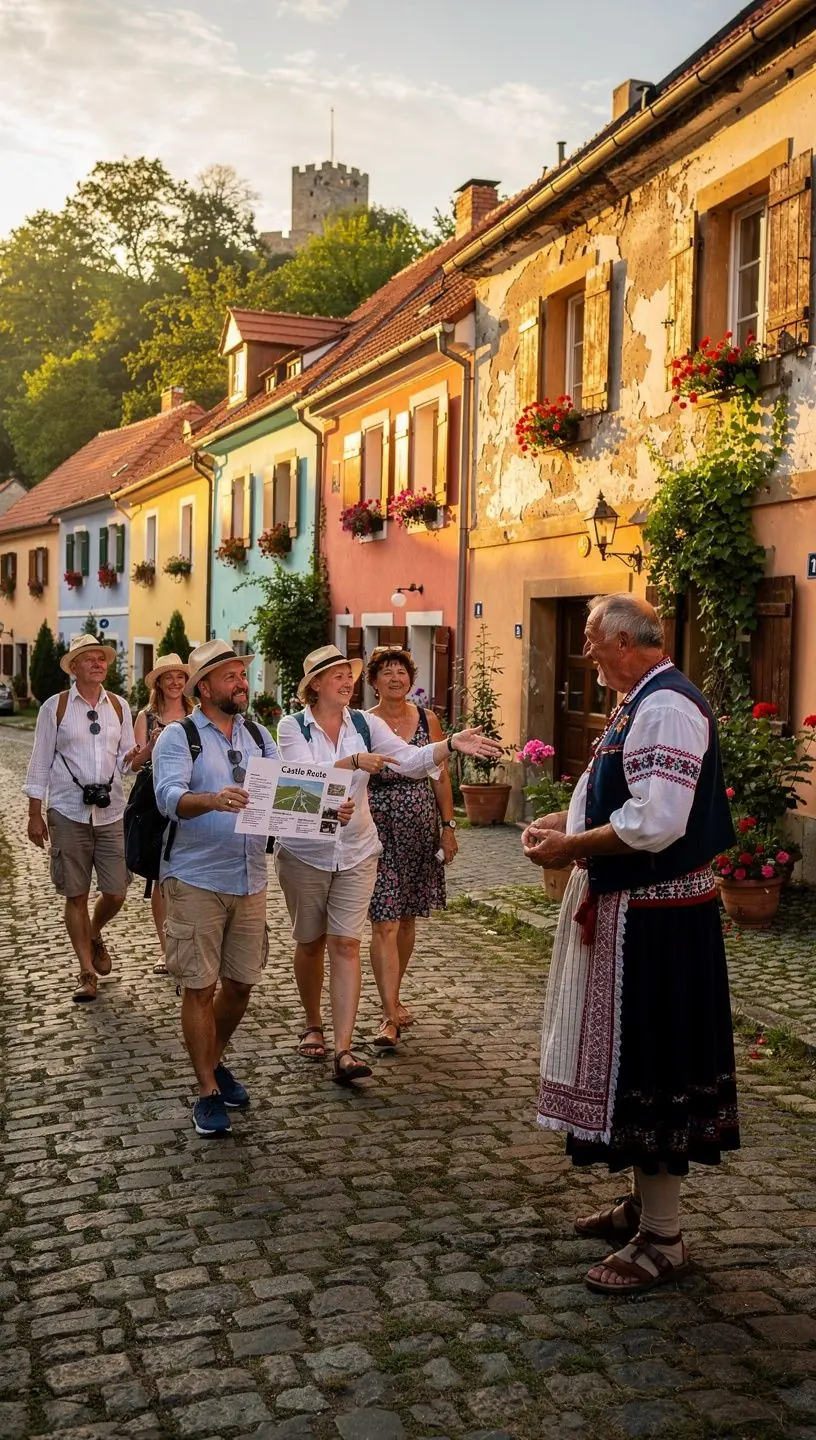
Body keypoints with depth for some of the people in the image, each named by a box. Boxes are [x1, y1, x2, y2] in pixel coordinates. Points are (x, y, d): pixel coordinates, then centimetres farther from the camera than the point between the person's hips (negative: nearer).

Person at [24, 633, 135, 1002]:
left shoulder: (119, 707, 8)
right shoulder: (55, 707, -2)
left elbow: (126, 758, 10)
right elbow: (40, 763, 0)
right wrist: (35, 815, -2)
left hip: (111, 812, 3)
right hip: (68, 813, -3)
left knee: (116, 893, 2)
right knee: (76, 896, 3)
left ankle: (94, 937, 35)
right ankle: (86, 971, 15)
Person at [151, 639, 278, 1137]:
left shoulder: (259, 736, 12)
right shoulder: (179, 737, -5)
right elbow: (170, 797, -20)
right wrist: (213, 800, -39)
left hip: (250, 880, 5)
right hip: (197, 881, -5)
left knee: (241, 982, 12)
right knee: (200, 986, 0)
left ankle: (215, 1061, 35)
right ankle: (208, 1091, 13)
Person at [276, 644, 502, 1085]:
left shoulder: (365, 724, 1)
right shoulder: (292, 726, -7)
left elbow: (410, 759, -10)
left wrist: (452, 744, -25)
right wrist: (355, 761, -32)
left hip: (356, 852, 1)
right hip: (304, 851, -1)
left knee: (346, 945, -5)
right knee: (310, 942, 12)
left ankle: (343, 1049, -8)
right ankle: (313, 1025, 33)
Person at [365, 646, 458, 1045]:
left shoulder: (427, 719, 6)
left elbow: (440, 776, 9)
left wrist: (448, 826, 6)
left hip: (421, 829, 3)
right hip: (379, 829, -3)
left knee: (407, 917, 13)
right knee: (384, 924, -8)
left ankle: (393, 998, 29)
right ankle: (390, 1016, -6)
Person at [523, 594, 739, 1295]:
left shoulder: (666, 706, -20)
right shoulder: (643, 704, 12)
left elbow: (656, 823, -28)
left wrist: (569, 848, -17)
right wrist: (566, 821, 8)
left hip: (655, 916, -10)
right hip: (632, 908, 10)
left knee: (651, 1067, -1)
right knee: (635, 1057, 19)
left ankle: (662, 1239, 12)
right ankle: (645, 1203, 34)